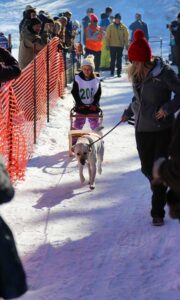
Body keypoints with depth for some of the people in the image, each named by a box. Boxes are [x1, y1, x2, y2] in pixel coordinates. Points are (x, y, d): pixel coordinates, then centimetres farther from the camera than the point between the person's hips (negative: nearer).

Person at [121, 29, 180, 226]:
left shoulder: (164, 73, -17)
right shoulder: (136, 75, 3)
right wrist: (129, 112, 11)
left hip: (163, 129, -6)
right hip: (142, 129, 6)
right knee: (147, 169, 12)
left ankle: (157, 212, 6)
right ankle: (162, 193, 39)